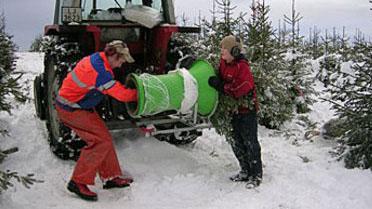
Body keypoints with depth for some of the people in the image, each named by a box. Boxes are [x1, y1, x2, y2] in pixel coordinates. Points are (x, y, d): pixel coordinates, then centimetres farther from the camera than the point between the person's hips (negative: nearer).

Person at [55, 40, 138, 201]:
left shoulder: (96, 59, 2)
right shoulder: (100, 71, -28)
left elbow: (114, 87, 12)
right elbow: (121, 94, -20)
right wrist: (139, 94, -4)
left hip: (76, 104, 10)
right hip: (71, 109, -10)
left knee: (102, 137, 10)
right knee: (101, 140, -12)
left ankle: (110, 177, 19)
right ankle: (78, 182, -4)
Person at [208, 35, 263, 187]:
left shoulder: (242, 66, -20)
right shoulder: (223, 63, 2)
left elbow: (241, 89, -25)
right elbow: (221, 79, 17)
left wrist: (221, 86, -21)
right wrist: (215, 82, -4)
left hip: (246, 109, -8)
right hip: (233, 109, 8)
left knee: (250, 142, -1)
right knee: (236, 142, 14)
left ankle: (256, 174, 11)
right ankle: (245, 171, 28)